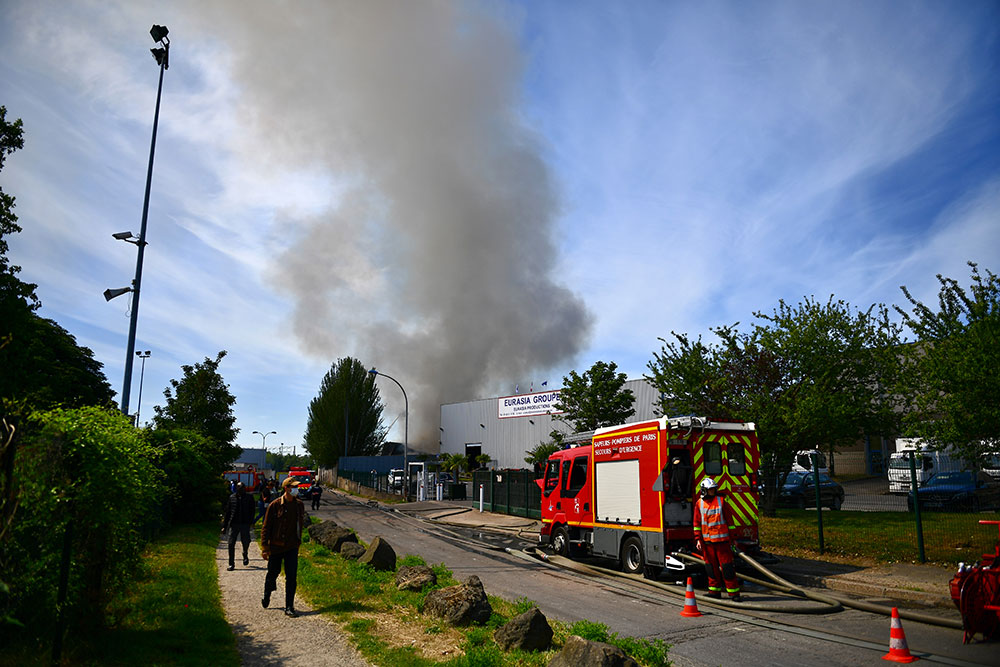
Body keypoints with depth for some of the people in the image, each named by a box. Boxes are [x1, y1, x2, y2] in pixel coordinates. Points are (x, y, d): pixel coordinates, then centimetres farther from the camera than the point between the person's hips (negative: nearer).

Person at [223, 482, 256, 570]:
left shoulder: (249, 497, 1)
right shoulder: (232, 497, 5)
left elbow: (252, 511, 4)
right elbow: (227, 512, 10)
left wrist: (250, 522, -6)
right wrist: (224, 526, 9)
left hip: (245, 524, -1)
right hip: (233, 524, 1)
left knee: (245, 542, 3)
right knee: (231, 544, -1)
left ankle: (245, 555, 36)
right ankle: (231, 564, 10)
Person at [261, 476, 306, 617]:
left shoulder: (299, 505, 3)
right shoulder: (275, 506, -11)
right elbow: (266, 527, -7)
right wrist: (264, 547, -11)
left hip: (292, 547, 3)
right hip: (276, 547, -2)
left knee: (291, 577, -3)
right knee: (273, 573, 14)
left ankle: (289, 607, 4)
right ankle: (266, 596, 44)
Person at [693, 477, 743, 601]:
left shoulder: (721, 501, 1)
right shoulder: (699, 503, 4)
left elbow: (729, 519, 4)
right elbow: (697, 523, 9)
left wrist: (732, 538, 4)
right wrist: (698, 539, 3)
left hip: (722, 539, -2)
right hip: (707, 540, 2)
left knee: (726, 566, -3)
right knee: (712, 566, 8)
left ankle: (733, 592, 2)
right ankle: (715, 591, 18)